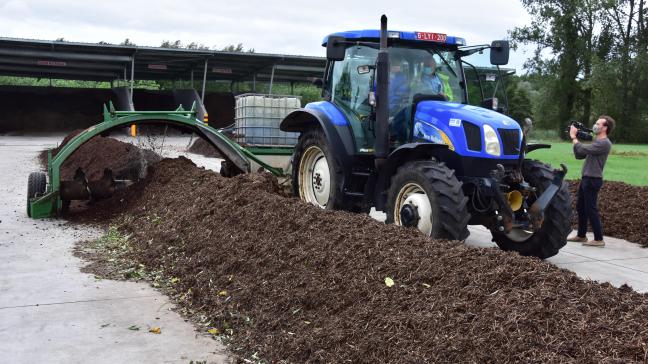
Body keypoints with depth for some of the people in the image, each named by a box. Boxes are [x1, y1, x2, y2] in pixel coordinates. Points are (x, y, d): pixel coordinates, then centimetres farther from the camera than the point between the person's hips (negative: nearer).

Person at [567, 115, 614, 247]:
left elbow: (583, 150, -22)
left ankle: (599, 239, -2)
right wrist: (575, 139, 5)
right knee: (580, 207, 15)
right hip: (586, 179, 10)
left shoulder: (604, 143, -14)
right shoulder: (596, 142, 18)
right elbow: (579, 155, 16)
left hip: (593, 180, -10)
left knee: (591, 209, -7)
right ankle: (581, 236, 25)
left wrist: (573, 137, -8)